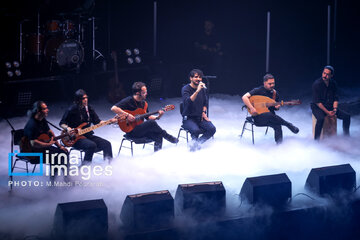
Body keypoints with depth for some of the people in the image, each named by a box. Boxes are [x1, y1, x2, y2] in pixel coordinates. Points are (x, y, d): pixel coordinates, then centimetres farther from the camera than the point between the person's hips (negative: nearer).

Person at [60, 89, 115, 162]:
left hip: (88, 135, 6)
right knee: (92, 145, -32)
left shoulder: (89, 108, 7)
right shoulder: (72, 110, -9)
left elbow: (97, 122, 8)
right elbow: (62, 123, -1)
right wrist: (68, 128, -22)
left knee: (106, 144, -12)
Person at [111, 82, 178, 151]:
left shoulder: (143, 103, 9)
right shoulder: (128, 101, -12)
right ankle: (167, 136, -8)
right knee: (152, 123, -27)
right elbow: (113, 108, -22)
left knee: (158, 135, -20)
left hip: (141, 129, 7)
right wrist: (127, 115, -27)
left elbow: (148, 117, 16)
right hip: (131, 131, -7)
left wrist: (157, 117, -2)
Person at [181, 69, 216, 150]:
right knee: (195, 130, -34)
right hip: (188, 118, -5)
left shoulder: (202, 88, 9)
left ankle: (196, 143, -9)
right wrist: (197, 91, -37)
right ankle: (195, 140, -3)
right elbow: (187, 101, -28)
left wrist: (203, 112, 5)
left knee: (212, 129, -20)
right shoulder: (185, 89, -9)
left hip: (200, 117, 5)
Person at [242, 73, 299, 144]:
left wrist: (277, 107, -3)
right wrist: (251, 108, -25)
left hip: (270, 117, 4)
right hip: (258, 118, -4)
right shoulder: (258, 90, -5)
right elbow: (244, 97, -14)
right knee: (269, 115, -35)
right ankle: (288, 125, -14)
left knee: (277, 125, -29)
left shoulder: (275, 93, 10)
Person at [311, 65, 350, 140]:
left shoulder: (333, 84, 3)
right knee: (321, 118, -37)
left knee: (346, 116, -9)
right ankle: (316, 140, -28)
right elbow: (317, 102, -17)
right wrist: (327, 112, -21)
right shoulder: (317, 84, -14)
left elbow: (336, 99, 7)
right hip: (318, 107, -6)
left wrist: (334, 110, -12)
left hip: (330, 106, 6)